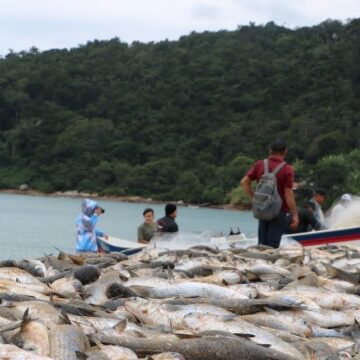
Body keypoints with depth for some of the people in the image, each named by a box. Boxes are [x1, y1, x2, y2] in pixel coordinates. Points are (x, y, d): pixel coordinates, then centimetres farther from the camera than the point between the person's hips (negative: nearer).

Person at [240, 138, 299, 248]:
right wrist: (294, 215, -9)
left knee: (262, 244, 14)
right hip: (279, 211, -4)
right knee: (273, 246, 0)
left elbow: (244, 182, 0)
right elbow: (288, 194, -15)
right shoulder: (287, 169, -14)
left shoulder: (259, 165, 0)